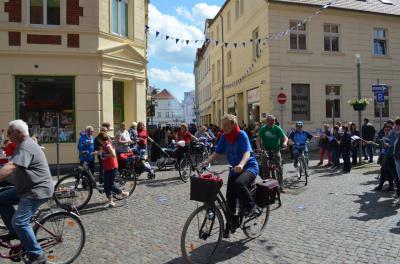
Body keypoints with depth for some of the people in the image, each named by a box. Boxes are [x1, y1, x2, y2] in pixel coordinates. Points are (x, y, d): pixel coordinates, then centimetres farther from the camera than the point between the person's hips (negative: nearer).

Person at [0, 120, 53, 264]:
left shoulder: (26, 147, -19)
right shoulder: (23, 145, 16)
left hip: (37, 190, -11)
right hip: (27, 187, 11)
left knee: (19, 222, -14)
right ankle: (15, 232, 18)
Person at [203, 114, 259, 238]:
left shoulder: (242, 135, -17)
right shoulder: (224, 137, -1)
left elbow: (247, 153, -28)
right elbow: (216, 152, 0)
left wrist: (241, 164, -48)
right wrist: (206, 163, -16)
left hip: (249, 167, -5)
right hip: (235, 168, 6)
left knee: (239, 183, -35)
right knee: (230, 198, 1)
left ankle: (250, 207, -8)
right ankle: (230, 224, 21)